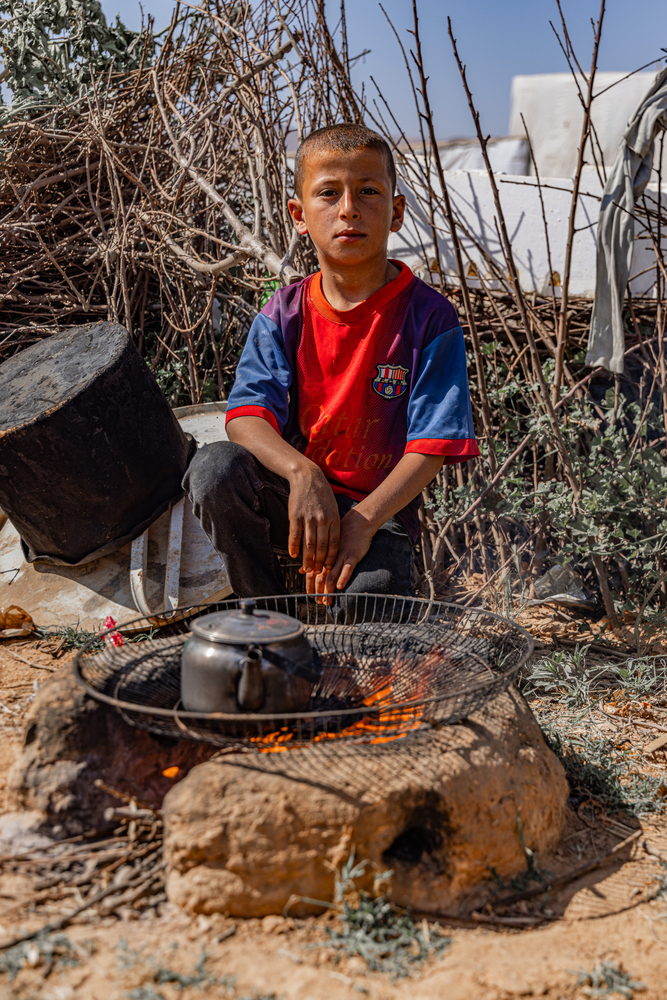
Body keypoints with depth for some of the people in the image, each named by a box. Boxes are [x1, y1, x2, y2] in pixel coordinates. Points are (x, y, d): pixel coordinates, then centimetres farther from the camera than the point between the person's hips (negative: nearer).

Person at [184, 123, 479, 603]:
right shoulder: (285, 313, 0)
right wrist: (301, 472, -33)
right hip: (295, 494, 3)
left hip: (380, 509, -3)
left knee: (369, 593, -33)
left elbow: (432, 446, -13)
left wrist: (363, 521, -26)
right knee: (215, 467, -27)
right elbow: (246, 413, -12)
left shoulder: (429, 317, -8)